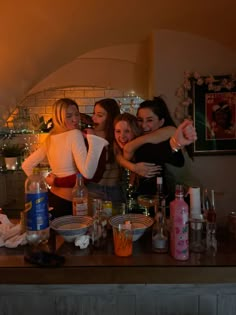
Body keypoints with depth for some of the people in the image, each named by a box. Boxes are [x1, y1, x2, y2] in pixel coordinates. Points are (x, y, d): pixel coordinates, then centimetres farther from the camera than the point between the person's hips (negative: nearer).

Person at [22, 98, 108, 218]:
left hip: (52, 198, 8)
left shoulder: (50, 138, 5)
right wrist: (92, 138, -26)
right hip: (68, 203, -8)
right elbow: (88, 173, -30)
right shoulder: (75, 134, -17)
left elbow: (26, 165, 12)